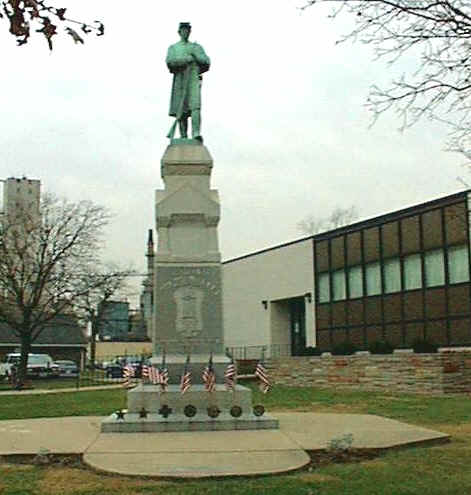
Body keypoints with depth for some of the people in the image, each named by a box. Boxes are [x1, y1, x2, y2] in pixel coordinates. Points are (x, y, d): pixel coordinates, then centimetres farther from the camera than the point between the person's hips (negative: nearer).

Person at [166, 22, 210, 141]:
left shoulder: (197, 47, 18)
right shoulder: (173, 48, 15)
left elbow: (206, 62, 7)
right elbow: (170, 62, -4)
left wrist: (194, 53, -6)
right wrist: (187, 59, -11)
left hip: (194, 80, 0)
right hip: (179, 81, 0)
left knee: (195, 106, -19)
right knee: (180, 111, -3)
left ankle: (196, 134, -30)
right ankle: (183, 137, 2)